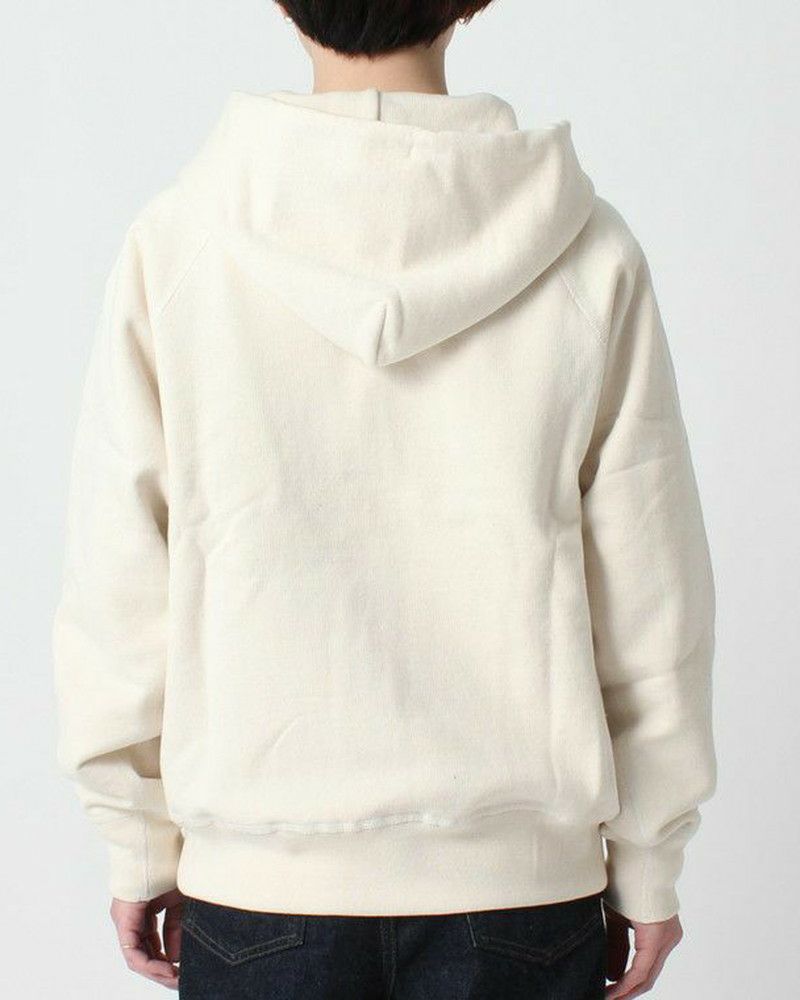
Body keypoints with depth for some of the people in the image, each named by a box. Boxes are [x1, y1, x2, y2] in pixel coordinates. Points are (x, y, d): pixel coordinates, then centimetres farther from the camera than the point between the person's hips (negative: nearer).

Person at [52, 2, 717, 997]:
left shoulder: (174, 242, -9)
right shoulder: (588, 251, -8)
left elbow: (118, 588, -4)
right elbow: (652, 599, -4)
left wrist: (139, 846, 8)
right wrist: (648, 867, 8)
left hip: (256, 877, 0)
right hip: (524, 876, 0)